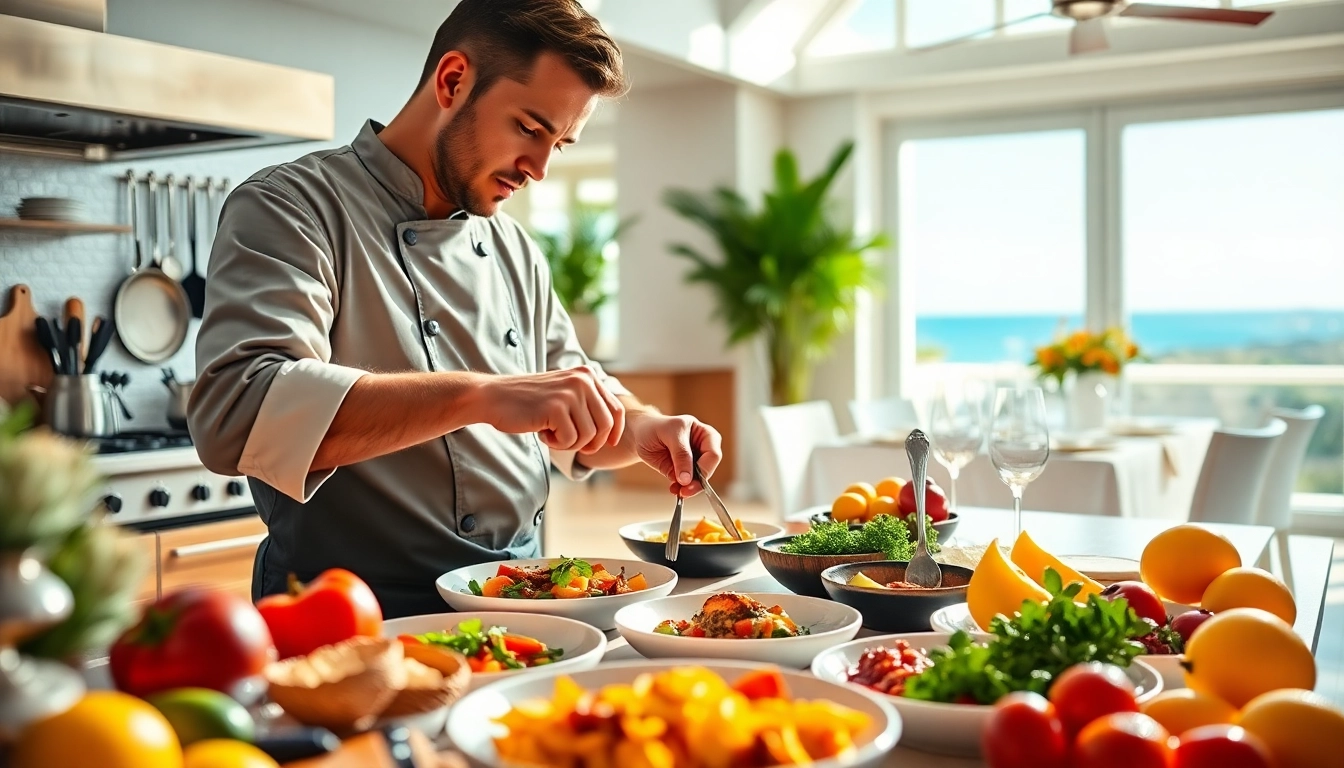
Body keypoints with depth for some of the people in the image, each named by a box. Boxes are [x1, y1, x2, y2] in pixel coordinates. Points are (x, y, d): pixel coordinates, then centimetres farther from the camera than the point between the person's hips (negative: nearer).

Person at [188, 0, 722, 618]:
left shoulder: (515, 250, 15)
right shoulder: (292, 206, -7)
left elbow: (573, 434, 24)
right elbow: (236, 414, -24)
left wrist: (644, 430, 1)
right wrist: (481, 397, -31)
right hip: (361, 624, -6)